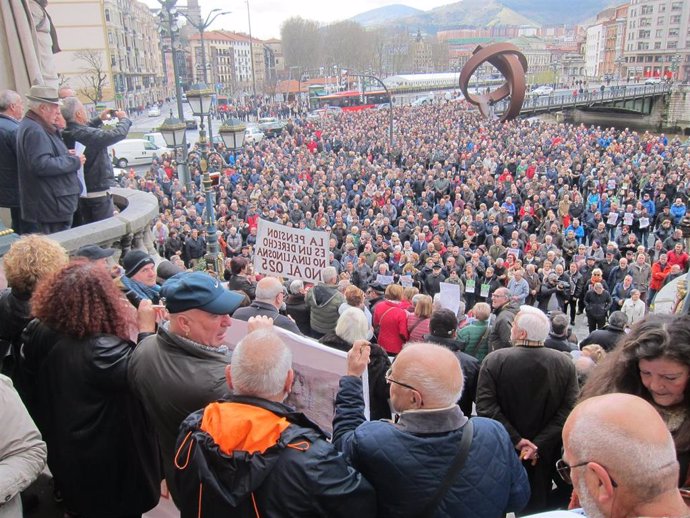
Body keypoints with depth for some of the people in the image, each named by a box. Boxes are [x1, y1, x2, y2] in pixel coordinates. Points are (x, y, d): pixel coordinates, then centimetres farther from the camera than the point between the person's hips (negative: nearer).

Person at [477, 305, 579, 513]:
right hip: (544, 458, 2)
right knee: (537, 505, 20)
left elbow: (486, 406, -21)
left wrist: (516, 439, -17)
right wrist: (539, 444, -16)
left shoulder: (494, 360, -16)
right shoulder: (565, 363, -9)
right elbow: (569, 409, -15)